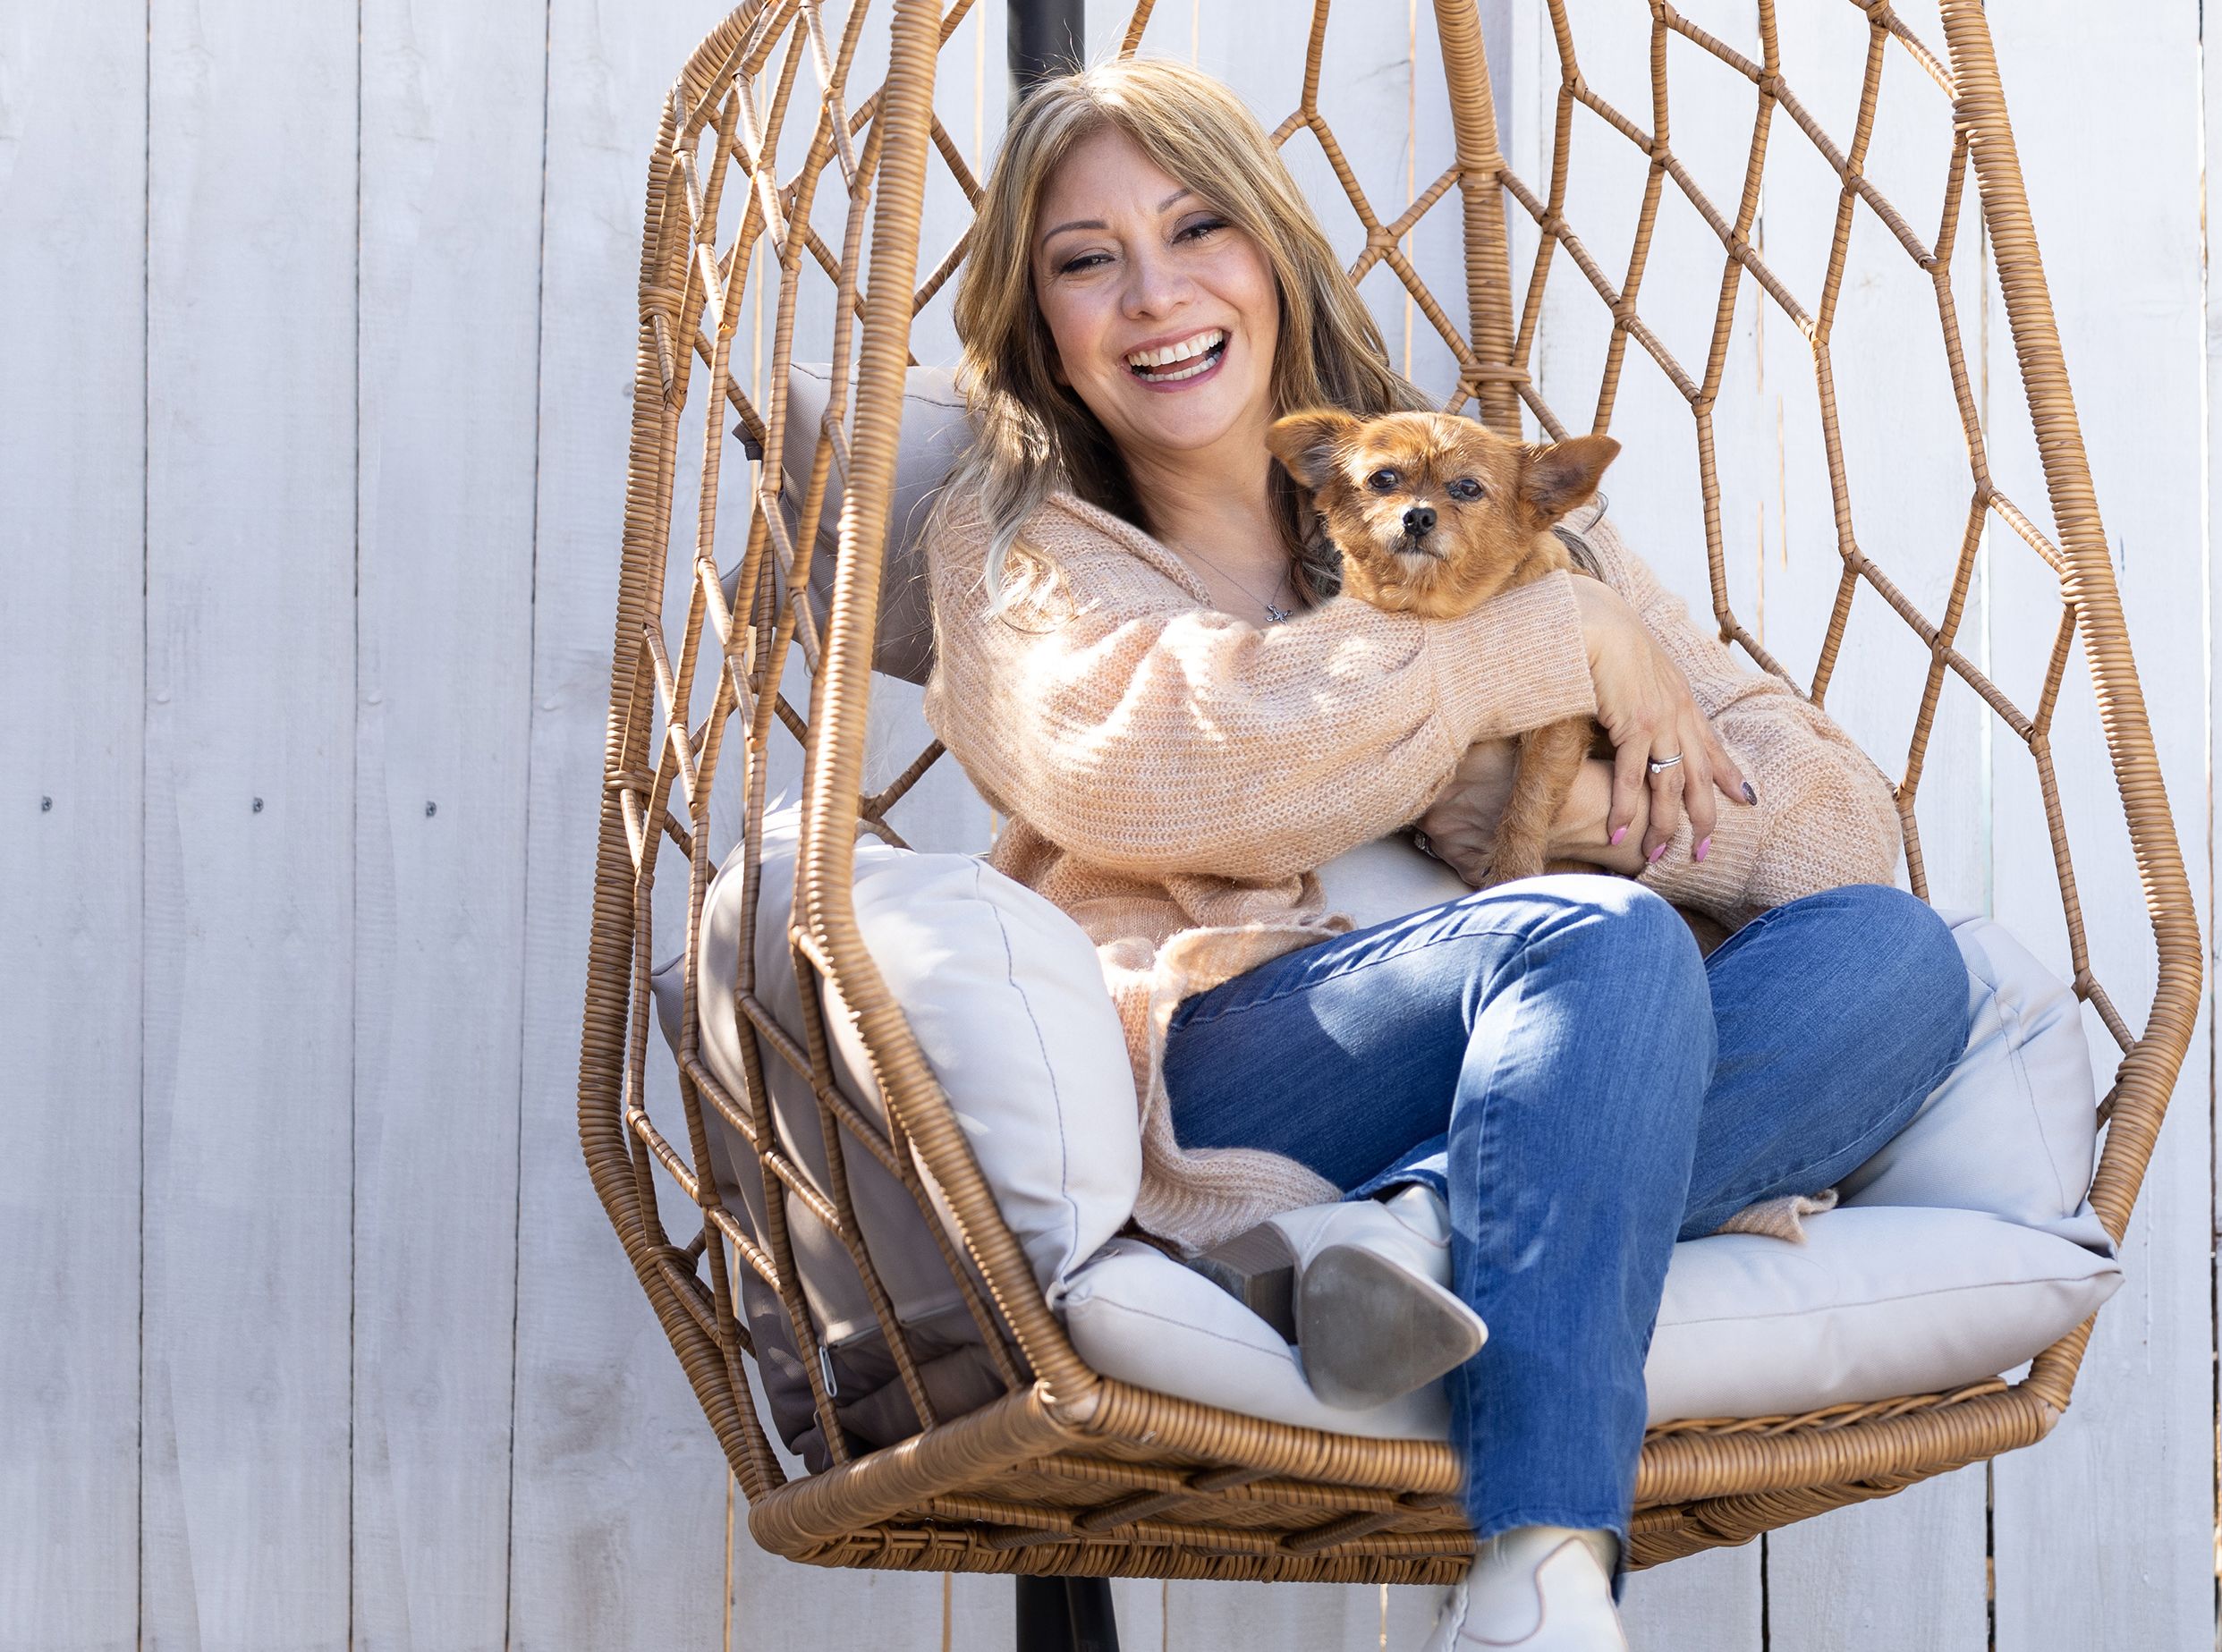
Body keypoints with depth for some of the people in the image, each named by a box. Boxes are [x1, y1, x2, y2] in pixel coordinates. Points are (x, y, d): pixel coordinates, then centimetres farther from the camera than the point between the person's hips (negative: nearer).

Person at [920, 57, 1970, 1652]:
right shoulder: (1021, 543, 14)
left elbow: (1843, 825, 10)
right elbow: (1143, 763, -12)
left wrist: (1547, 793, -9)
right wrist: (1554, 642, -7)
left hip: (1520, 1086, 3)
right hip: (1206, 1075, -3)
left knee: (1893, 955, -21)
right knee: (1598, 937, -30)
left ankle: (1398, 1241, -36)